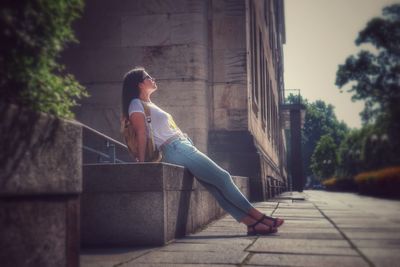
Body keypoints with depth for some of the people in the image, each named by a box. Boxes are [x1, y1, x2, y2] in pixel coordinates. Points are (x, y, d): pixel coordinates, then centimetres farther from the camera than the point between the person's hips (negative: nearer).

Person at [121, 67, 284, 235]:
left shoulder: (149, 105, 25)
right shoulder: (137, 104, -3)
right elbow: (141, 133, -13)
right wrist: (142, 162, -19)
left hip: (185, 148, 9)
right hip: (176, 150, -9)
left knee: (217, 187, 0)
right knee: (222, 178, -8)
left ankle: (252, 223, -4)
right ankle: (259, 218, -2)